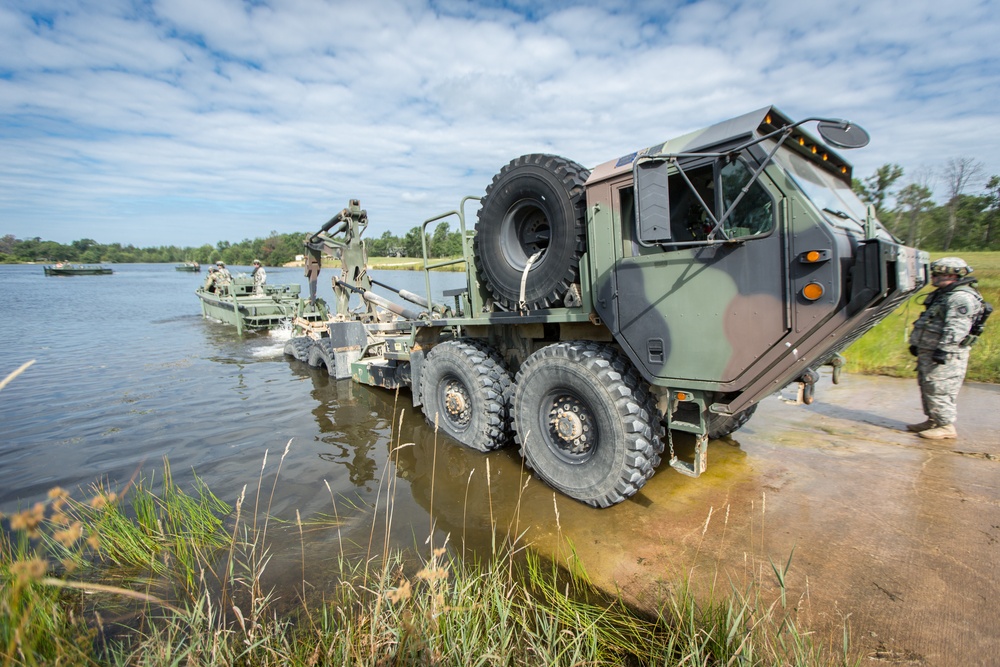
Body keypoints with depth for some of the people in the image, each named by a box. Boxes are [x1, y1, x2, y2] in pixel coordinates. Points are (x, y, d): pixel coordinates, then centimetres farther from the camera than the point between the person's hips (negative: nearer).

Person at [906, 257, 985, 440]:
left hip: (947, 355, -10)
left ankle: (946, 427, 2)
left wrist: (943, 349, -28)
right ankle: (933, 421, 25)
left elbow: (956, 329, -24)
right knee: (927, 387, 15)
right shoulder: (943, 294, 19)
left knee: (939, 390, -6)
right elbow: (927, 323, 24)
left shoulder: (962, 298, -15)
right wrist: (916, 343, 24)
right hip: (928, 352, 11)